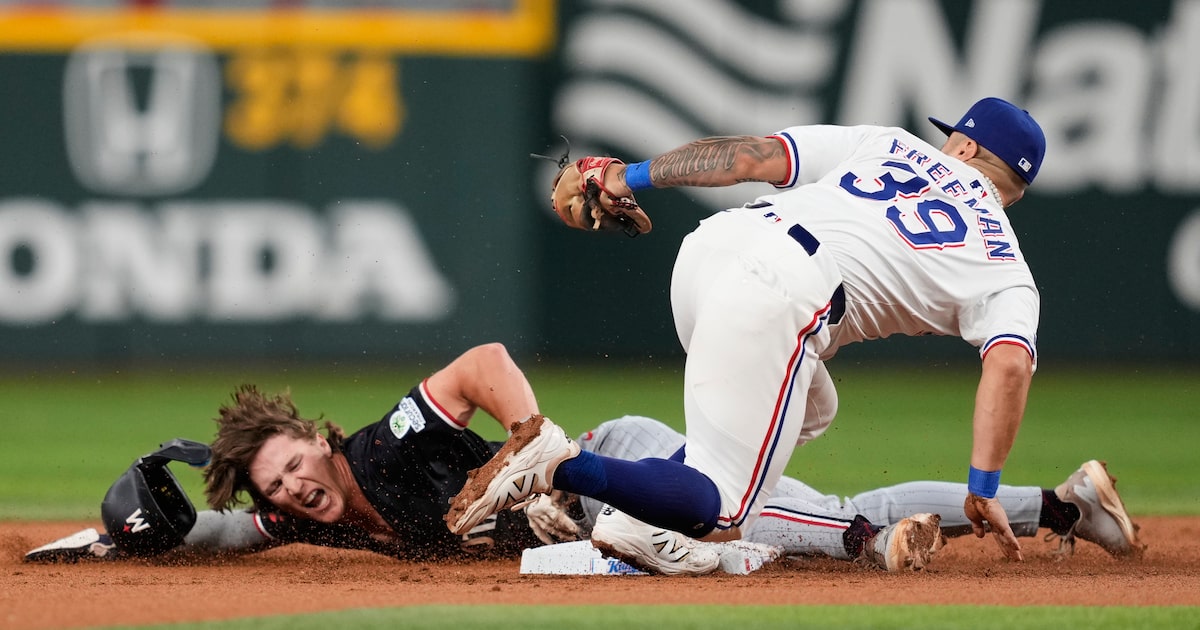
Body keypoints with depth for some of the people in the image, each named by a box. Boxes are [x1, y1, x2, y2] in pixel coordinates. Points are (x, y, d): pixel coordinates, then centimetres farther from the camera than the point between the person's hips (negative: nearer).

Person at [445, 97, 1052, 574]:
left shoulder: (887, 145, 27)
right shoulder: (1005, 269, 19)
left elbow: (747, 156, 18)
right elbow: (1010, 365, 0)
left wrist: (634, 177, 25)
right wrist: (982, 490, 1)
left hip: (708, 247, 6)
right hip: (776, 302, -6)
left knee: (807, 409, 30)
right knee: (722, 510, 3)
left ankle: (635, 518, 13)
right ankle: (563, 464, -20)